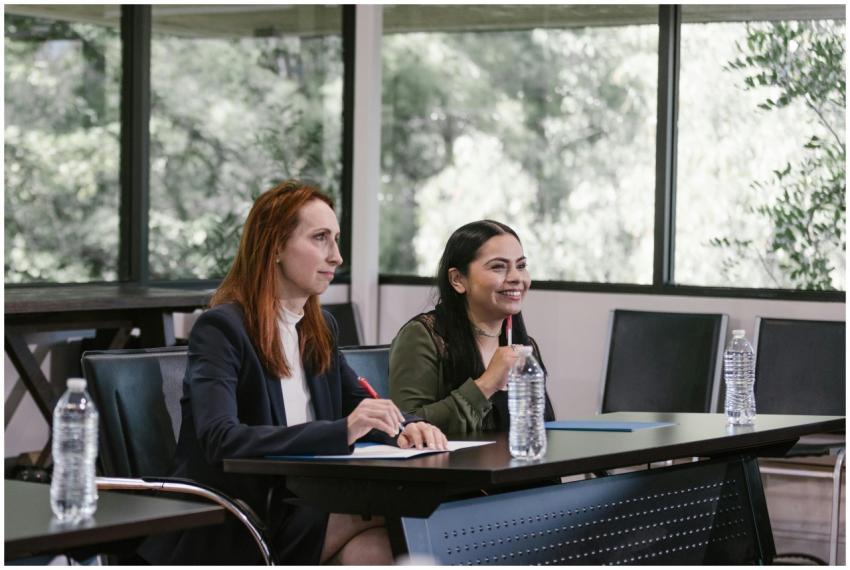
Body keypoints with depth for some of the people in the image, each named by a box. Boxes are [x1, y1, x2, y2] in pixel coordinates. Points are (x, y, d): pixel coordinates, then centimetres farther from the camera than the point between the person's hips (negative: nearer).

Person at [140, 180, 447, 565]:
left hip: (301, 511, 7)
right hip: (227, 532, -7)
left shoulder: (320, 329, 15)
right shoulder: (220, 329, -8)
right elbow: (221, 440, -22)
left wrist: (406, 428, -3)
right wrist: (340, 431, -32)